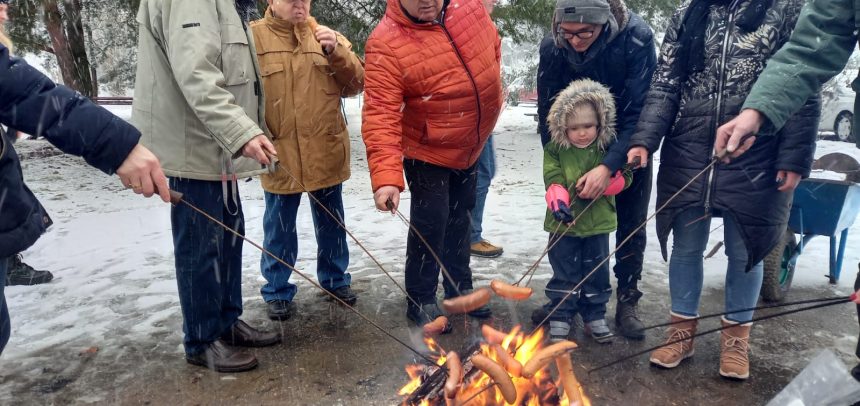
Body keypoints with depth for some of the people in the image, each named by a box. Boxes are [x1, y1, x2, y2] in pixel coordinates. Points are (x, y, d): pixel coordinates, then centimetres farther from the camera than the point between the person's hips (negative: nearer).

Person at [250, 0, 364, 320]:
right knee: (279, 230, 12)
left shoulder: (326, 36, 5)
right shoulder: (253, 37, -4)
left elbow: (356, 83, 0)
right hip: (279, 157, -2)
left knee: (331, 224, 18)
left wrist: (337, 51, -15)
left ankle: (335, 278, 37)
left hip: (326, 154, 3)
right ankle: (277, 290, 30)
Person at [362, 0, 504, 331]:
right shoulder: (386, 45, -26)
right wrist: (386, 176, -41)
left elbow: (492, 45, 11)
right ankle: (421, 301, 19)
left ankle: (460, 288, 39)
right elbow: (381, 116, -32)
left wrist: (490, 95, 12)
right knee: (430, 224, -4)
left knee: (460, 218, 19)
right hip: (427, 151, -6)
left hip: (470, 147, 6)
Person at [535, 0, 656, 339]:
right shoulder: (553, 47, -19)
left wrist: (609, 167, -36)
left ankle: (627, 301, 20)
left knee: (630, 225, 5)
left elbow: (640, 112, -27)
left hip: (627, 146, -2)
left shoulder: (636, 38, -27)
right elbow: (547, 115, -15)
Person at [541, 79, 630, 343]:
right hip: (564, 223, -1)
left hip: (598, 223, 2)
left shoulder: (609, 148, -2)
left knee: (597, 273, 14)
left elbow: (623, 178, -3)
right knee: (564, 273, 8)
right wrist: (558, 199, -33)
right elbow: (553, 180, -13)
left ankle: (595, 316, 30)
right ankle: (559, 317, 20)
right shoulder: (555, 149, -5)